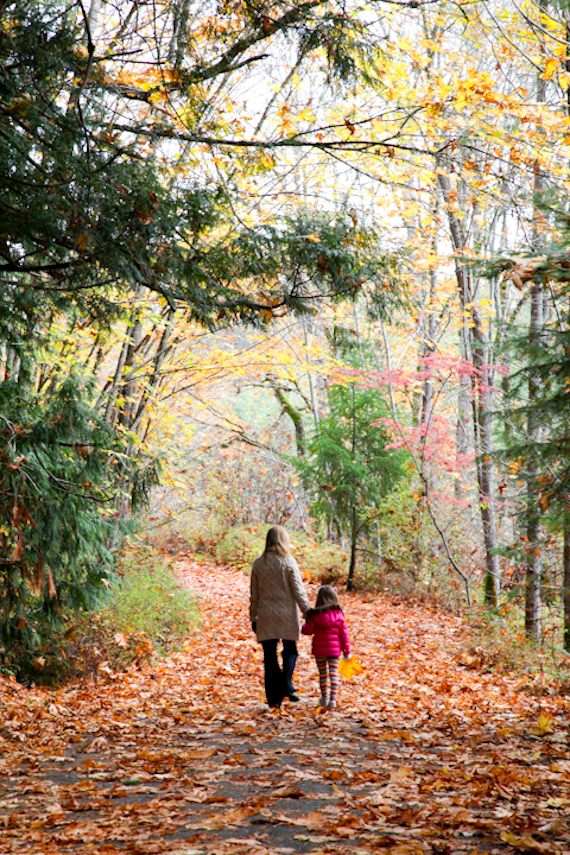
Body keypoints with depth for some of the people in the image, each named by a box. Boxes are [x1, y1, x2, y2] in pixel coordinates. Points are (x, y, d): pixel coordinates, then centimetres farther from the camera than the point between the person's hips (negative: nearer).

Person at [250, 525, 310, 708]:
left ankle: (273, 696, 7)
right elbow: (298, 591, -7)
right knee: (290, 650, 15)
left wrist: (253, 617, 15)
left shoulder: (258, 563, 2)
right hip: (286, 614, -2)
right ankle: (287, 686, -4)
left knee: (270, 655, 7)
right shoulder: (288, 562, -7)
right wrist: (308, 612, 1)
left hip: (265, 616, 2)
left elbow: (254, 594, 7)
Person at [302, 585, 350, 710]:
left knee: (322, 674, 13)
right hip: (334, 649, 0)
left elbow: (308, 630, -5)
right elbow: (343, 634, -2)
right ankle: (333, 699, -8)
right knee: (334, 674, 2)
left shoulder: (315, 615, -8)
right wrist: (347, 650, 6)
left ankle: (324, 698, 24)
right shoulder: (339, 615, -5)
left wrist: (304, 625, 18)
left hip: (319, 649, 0)